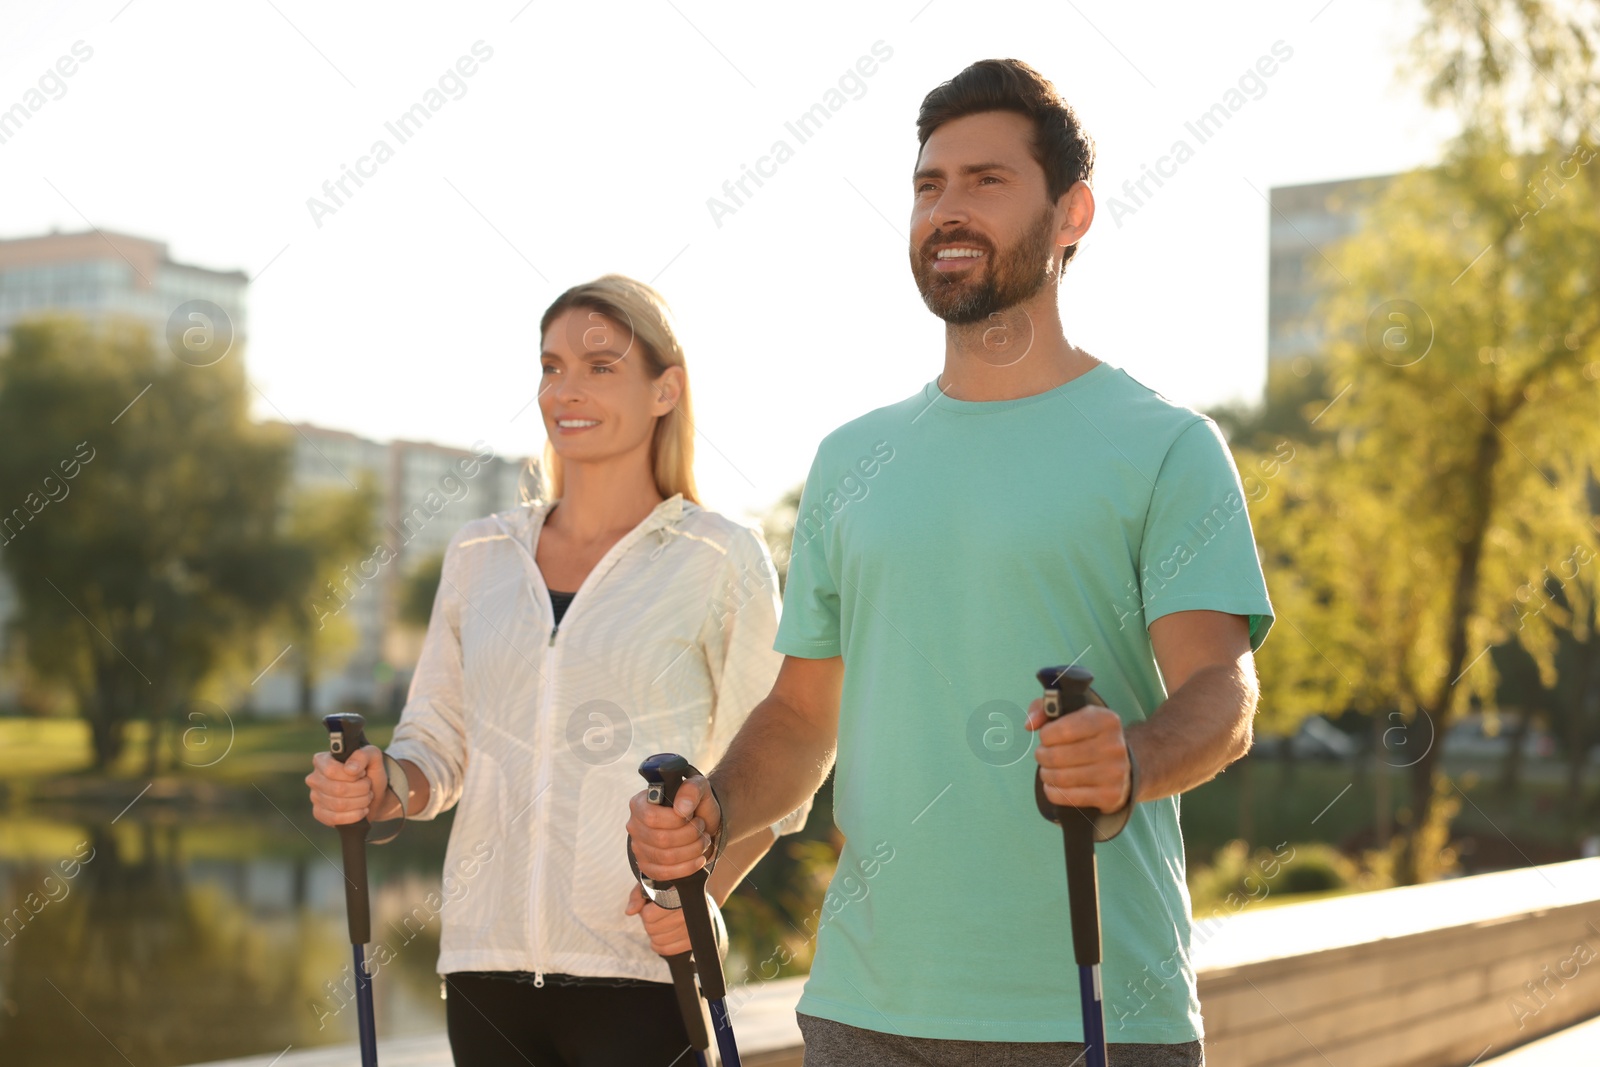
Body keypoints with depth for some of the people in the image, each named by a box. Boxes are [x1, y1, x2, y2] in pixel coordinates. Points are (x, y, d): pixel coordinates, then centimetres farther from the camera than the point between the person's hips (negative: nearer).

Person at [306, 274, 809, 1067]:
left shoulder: (722, 561, 0)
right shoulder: (480, 555, 11)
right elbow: (438, 742, 16)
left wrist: (705, 890, -14)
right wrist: (380, 788, -5)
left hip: (642, 969, -3)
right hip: (486, 958, 4)